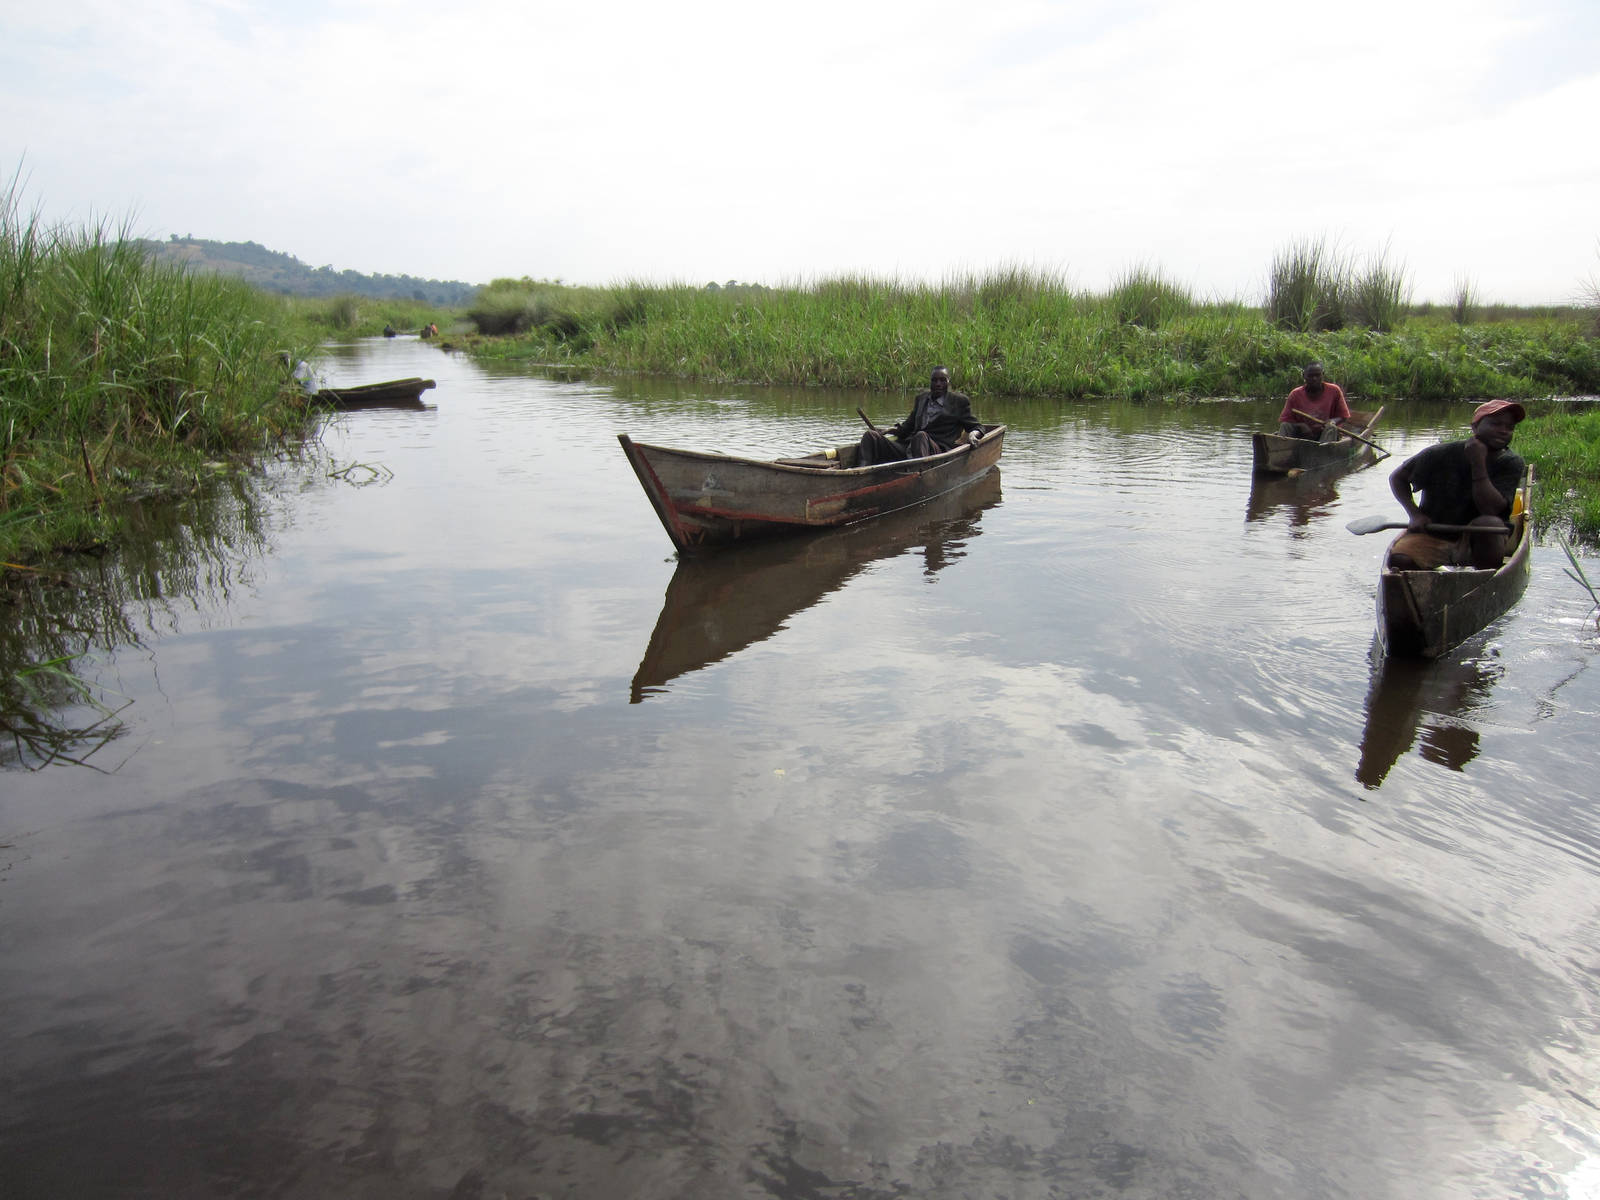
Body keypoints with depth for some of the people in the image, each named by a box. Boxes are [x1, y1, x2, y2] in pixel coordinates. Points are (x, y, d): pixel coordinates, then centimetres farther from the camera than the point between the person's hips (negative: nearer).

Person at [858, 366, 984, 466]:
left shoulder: (959, 401, 12)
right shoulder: (921, 398, 25)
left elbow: (976, 426, 14)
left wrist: (972, 435, -11)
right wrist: (885, 431, 12)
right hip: (908, 448, 5)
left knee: (920, 436, -39)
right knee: (870, 435, -12)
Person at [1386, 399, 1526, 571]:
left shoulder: (1512, 464, -6)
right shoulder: (1442, 455, -7)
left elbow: (1491, 509, -21)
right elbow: (1398, 477, 6)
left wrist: (1478, 463, -22)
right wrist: (1415, 514, -8)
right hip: (1431, 537, -1)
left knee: (1490, 523, -35)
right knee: (1400, 560, -32)